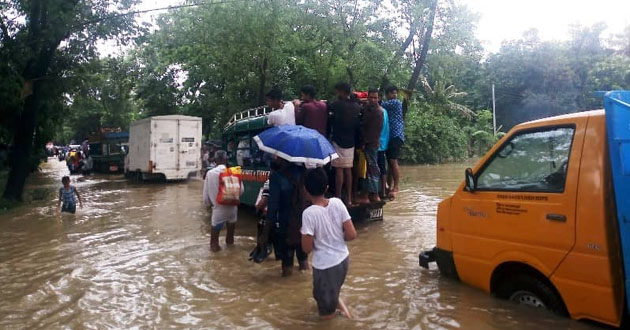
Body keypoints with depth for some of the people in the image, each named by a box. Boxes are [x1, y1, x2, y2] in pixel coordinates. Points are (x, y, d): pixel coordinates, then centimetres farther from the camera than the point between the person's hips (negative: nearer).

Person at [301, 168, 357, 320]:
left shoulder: (309, 213, -21)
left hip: (325, 266, -5)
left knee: (327, 314, 16)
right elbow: (352, 235, -7)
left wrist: (304, 234, 2)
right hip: (343, 259, 5)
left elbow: (307, 248, -16)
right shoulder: (337, 203, -9)